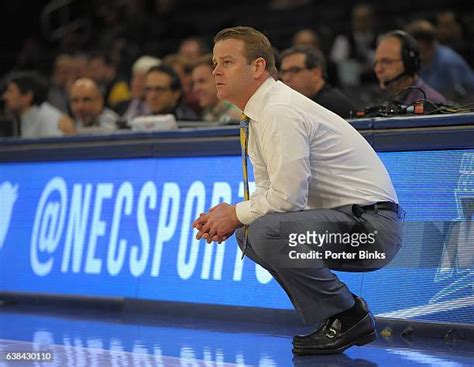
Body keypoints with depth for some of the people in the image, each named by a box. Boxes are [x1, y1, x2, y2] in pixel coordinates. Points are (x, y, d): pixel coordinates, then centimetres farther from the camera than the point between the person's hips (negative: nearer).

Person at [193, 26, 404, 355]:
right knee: (248, 234, 15)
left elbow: (286, 198, -23)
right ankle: (341, 316, 13)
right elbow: (268, 191, 19)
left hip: (372, 224, -11)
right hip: (343, 220, 11)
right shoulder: (260, 114, 14)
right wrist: (226, 217, 2)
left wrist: (236, 214, -7)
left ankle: (347, 316, -9)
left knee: (267, 232, -27)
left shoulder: (280, 112, -17)